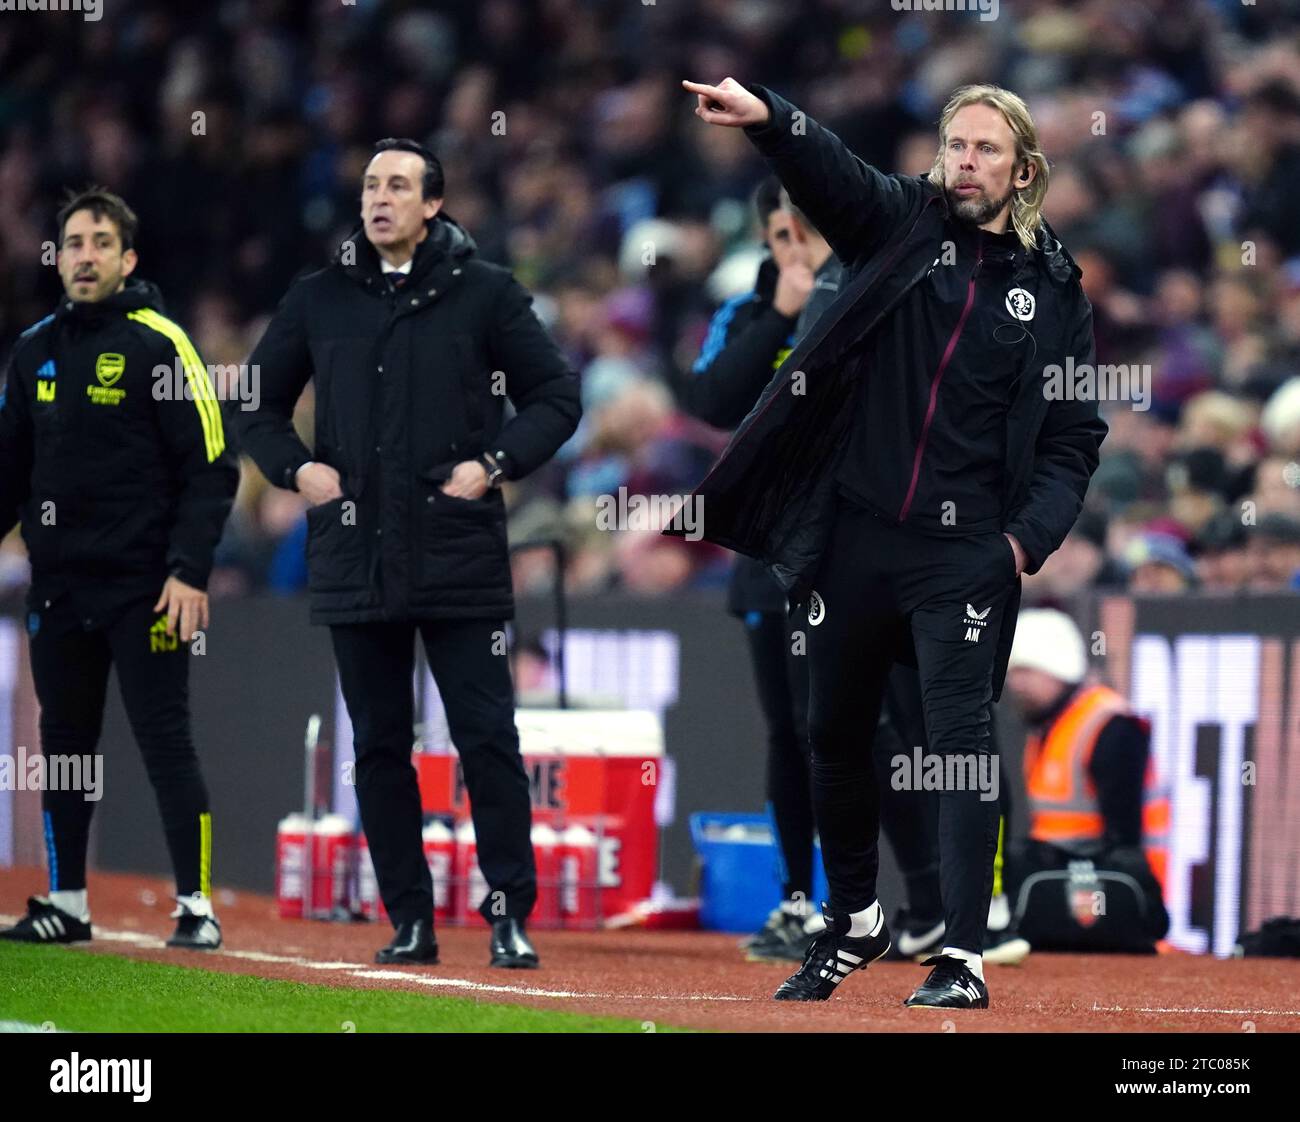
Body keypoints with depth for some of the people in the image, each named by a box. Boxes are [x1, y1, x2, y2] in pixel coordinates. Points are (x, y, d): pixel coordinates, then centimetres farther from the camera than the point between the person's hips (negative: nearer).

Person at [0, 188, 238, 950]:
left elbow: (211, 468, -9)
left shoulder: (159, 344, -6)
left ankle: (198, 907, -2)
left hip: (144, 588, -6)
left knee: (166, 743, -6)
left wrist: (189, 572, -17)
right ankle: (66, 902, 19)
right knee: (64, 743, 10)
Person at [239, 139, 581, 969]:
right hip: (356, 557, 3)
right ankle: (409, 921, 11)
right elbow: (259, 402, 19)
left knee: (487, 738, -5)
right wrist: (296, 467, 2)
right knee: (379, 745, 5)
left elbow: (557, 395, 5)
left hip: (460, 557, -3)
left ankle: (511, 915, 1)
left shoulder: (484, 293, 3)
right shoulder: (320, 300, 10)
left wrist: (495, 464, -8)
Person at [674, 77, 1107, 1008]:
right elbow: (830, 169, -15)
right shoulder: (902, 224, 5)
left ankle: (965, 959, -10)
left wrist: (1030, 535, -8)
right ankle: (854, 923, 32)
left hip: (964, 556, -2)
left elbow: (1075, 435, 8)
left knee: (961, 742, -10)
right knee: (836, 737, 13)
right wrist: (767, 117, -36)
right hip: (854, 536, 2)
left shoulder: (1054, 291, 6)